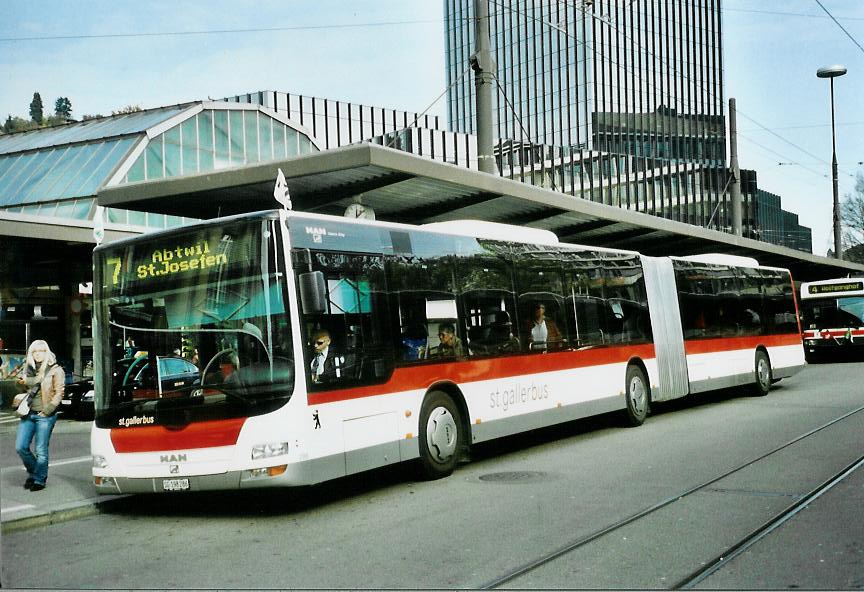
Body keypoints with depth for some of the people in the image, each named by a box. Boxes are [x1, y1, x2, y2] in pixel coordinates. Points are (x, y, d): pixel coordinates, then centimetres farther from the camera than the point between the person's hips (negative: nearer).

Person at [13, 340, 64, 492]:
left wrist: (47, 411, -11)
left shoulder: (55, 370, -2)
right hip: (28, 414, 5)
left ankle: (39, 480, 11)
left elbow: (59, 393, -6)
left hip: (45, 416, -5)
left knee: (41, 450, -2)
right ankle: (33, 472, 24)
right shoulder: (29, 370, 14)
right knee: (20, 447, 2)